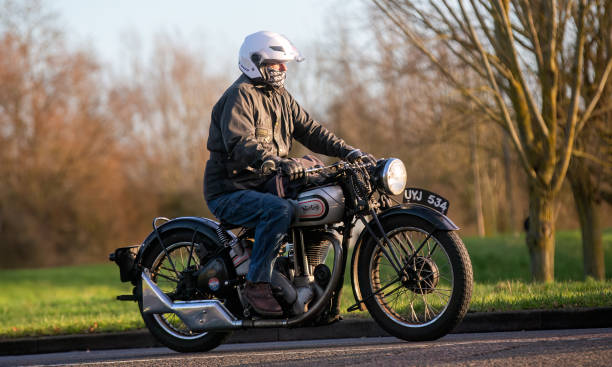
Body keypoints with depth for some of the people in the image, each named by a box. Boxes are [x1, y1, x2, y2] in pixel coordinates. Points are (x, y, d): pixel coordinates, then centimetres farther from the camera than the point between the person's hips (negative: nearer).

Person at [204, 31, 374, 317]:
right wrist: (277, 161, -42)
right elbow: (240, 143, -26)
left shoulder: (280, 97, 16)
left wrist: (348, 151, -2)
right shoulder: (240, 95, -12)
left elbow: (310, 130, 13)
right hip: (229, 192, -9)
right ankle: (257, 284, -30)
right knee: (280, 210, -34)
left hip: (263, 186, 9)